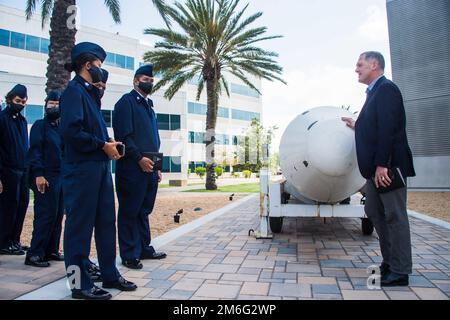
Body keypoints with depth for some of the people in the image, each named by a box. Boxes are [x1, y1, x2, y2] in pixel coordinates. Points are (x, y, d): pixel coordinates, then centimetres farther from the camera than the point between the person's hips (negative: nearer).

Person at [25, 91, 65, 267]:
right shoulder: (39, 125, 0)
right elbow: (35, 150, -9)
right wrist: (38, 174, -19)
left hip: (61, 177, 6)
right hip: (45, 177, -6)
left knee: (57, 215, 7)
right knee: (45, 215, -7)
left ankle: (51, 250, 16)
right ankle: (34, 254, 2)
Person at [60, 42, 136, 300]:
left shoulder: (90, 93, 19)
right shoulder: (74, 90, -7)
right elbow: (71, 131, -20)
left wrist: (108, 143, 2)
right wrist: (103, 145, -12)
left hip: (100, 165, 9)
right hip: (82, 168, -9)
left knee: (107, 222, 12)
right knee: (80, 225, 1)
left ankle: (110, 275, 24)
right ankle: (80, 283, 14)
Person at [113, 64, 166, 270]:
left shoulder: (149, 106, 20)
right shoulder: (127, 102, -3)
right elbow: (123, 135, -14)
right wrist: (139, 158, -17)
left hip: (149, 168, 8)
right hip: (132, 168, -8)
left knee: (144, 211, 15)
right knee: (129, 212, 2)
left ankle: (144, 248, 26)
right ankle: (129, 255, 12)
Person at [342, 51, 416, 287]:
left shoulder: (386, 88, -10)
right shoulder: (375, 92, 19)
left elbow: (388, 128, -21)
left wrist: (382, 164, -25)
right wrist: (357, 127, 19)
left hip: (387, 166, -10)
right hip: (376, 168, 10)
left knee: (394, 216, -2)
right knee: (375, 213, 14)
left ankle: (400, 272, 10)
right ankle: (390, 263, 26)